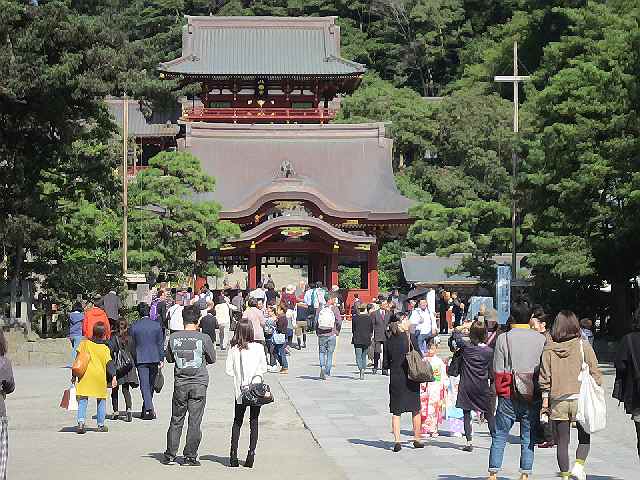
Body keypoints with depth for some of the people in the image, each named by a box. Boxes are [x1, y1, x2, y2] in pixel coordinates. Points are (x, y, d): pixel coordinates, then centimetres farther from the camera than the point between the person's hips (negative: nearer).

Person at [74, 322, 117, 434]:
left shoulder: (85, 343, 4)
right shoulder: (105, 348, 1)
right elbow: (109, 363, -8)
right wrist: (113, 376, -11)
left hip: (85, 375, 0)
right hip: (100, 376, 0)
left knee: (82, 399, 2)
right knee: (101, 400, 12)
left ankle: (81, 422, -17)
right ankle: (101, 425, 15)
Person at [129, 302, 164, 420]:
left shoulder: (133, 327, -5)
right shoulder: (157, 325, -1)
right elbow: (161, 344, 0)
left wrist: (133, 361, 8)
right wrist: (161, 359, 4)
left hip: (141, 359, -2)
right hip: (154, 358, 2)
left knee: (145, 385, -3)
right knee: (151, 385, 14)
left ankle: (149, 409, -17)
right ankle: (146, 409, 24)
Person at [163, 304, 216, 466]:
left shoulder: (174, 337, -3)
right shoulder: (204, 338, -9)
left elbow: (169, 358, 10)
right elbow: (212, 359, 4)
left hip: (180, 384, 2)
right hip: (199, 383, -2)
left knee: (176, 421, 12)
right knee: (194, 421, 3)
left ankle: (170, 456, 15)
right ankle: (190, 457, 5)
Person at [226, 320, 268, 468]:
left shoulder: (233, 349, -8)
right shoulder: (258, 348, -9)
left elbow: (229, 370, -5)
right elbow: (263, 368, -1)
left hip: (239, 390, 1)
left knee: (237, 421, 14)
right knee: (254, 422, 8)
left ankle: (233, 455, 10)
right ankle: (251, 453, 1)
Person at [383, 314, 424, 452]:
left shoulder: (389, 342, 0)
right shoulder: (410, 338, -9)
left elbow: (386, 365, 3)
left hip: (395, 379, 2)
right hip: (411, 377, -2)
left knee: (396, 412, 6)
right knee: (416, 410, 13)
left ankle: (397, 441, -3)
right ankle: (417, 439, 20)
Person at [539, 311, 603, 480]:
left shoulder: (549, 349, 1)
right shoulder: (583, 345, -3)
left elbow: (545, 378, 2)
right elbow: (595, 373, -2)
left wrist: (545, 401, 8)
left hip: (557, 401, 1)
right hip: (580, 398, -1)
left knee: (562, 442, 8)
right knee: (584, 438, 14)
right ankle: (578, 465, -6)